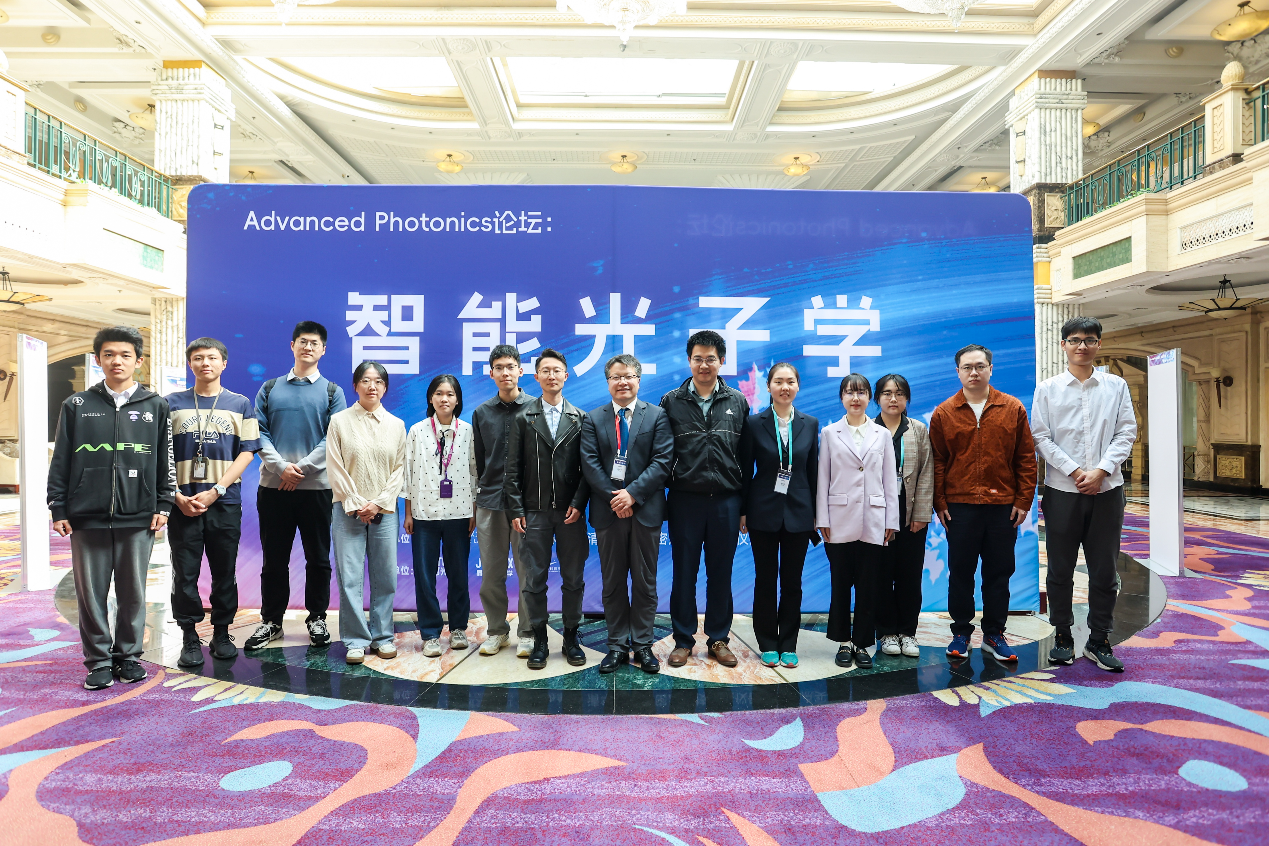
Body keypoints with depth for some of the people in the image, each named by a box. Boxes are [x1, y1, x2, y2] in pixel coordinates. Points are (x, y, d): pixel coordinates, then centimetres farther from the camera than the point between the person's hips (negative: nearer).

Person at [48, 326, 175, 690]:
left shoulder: (156, 406, 7)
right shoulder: (77, 406, 8)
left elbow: (166, 460, 7)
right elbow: (60, 461, 7)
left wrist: (164, 505, 1)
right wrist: (59, 509, 2)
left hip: (138, 518, 0)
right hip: (87, 517, 1)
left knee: (133, 592, 7)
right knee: (91, 592, 6)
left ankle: (128, 656, 20)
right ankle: (99, 660, 17)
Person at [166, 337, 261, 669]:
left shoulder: (240, 404, 7)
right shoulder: (172, 403, 8)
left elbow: (247, 452, 1)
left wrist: (215, 491, -10)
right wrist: (177, 496, -7)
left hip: (225, 502, 0)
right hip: (182, 502, 0)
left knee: (224, 571, 6)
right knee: (185, 573, 3)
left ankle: (222, 634, 19)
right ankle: (190, 638, 14)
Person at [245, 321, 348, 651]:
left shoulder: (332, 392, 6)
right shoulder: (270, 389, 11)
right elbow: (259, 433, 3)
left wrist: (302, 468, -12)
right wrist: (280, 466, -12)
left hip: (316, 487, -1)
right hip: (273, 485, 1)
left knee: (318, 558, 6)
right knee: (274, 558, 8)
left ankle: (317, 618, 19)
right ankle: (271, 621, 21)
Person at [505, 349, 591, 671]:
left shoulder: (580, 418, 6)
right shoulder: (523, 418, 5)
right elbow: (513, 468, 3)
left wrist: (578, 503, -7)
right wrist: (516, 510, -4)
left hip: (570, 511, 1)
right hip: (534, 512, 0)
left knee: (573, 579, 7)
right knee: (534, 580, 4)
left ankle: (571, 638, 21)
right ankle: (539, 641, 17)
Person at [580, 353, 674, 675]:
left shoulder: (657, 416, 3)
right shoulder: (593, 419, 7)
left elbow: (662, 461, -6)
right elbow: (590, 464, -1)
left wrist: (632, 493, -15)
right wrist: (614, 497, -12)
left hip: (646, 510, -1)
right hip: (608, 511, 1)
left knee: (645, 582, 7)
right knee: (613, 582, 8)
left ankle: (643, 645, 18)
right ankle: (617, 646, 18)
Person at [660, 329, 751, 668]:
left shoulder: (738, 402, 6)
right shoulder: (671, 401, 3)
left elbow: (746, 455, 7)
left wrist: (744, 505, 4)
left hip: (726, 500, 1)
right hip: (685, 500, -1)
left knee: (721, 574, 9)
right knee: (684, 573, 6)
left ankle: (718, 639, 22)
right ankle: (683, 640, 19)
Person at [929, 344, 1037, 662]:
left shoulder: (1013, 409, 4)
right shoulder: (943, 413, 2)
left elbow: (1026, 458, 5)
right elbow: (937, 461, 3)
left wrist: (1023, 500, 0)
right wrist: (939, 503, -2)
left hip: (1003, 506, 1)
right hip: (959, 506, -1)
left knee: (999, 573, 9)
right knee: (960, 572, 6)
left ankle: (994, 635, 22)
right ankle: (961, 633, 19)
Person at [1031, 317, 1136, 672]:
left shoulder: (1116, 386, 7)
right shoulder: (1048, 389, 3)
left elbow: (1126, 433, 2)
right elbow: (1041, 437, -2)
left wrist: (1101, 471, -11)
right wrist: (1075, 471, -10)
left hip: (1107, 489, 1)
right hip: (1062, 490, -1)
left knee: (1104, 570, 6)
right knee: (1060, 569, 7)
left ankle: (1099, 641, 19)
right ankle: (1063, 637, 20)